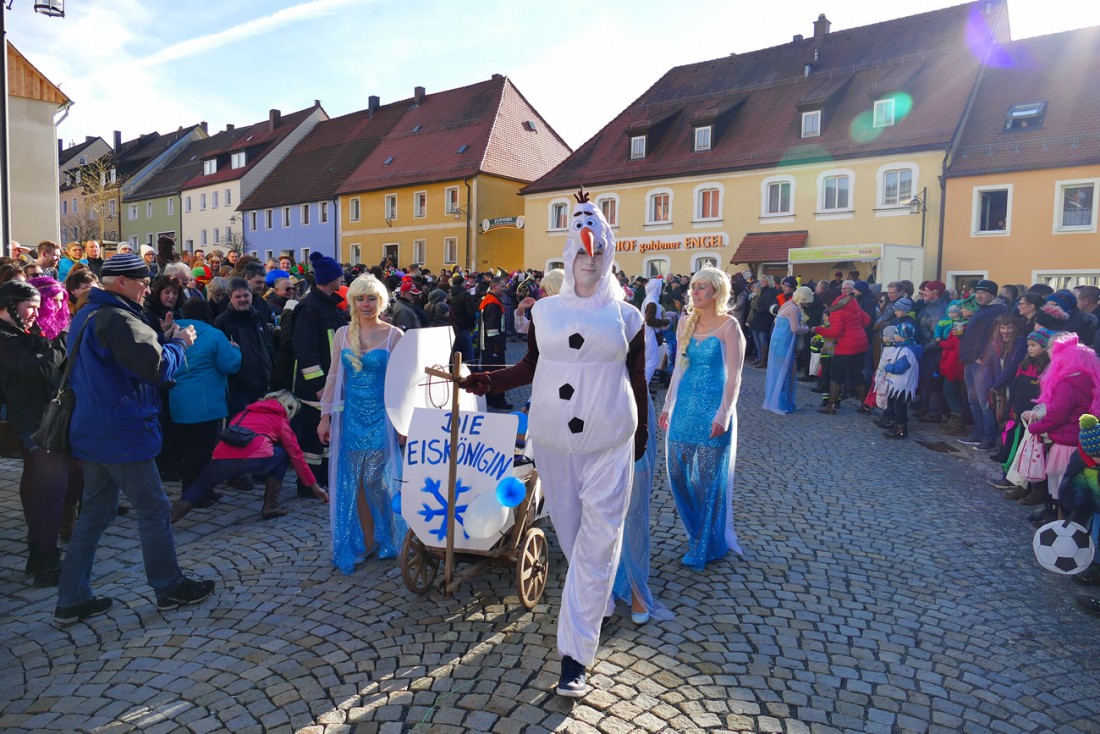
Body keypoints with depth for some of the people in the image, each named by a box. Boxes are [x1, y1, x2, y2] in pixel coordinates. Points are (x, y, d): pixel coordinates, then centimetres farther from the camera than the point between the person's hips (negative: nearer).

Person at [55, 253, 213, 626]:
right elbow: (158, 368, -25)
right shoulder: (117, 319, -20)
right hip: (122, 434, -10)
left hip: (94, 431, 10)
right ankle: (170, 587, 16)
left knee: (94, 514, 16)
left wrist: (165, 340, 6)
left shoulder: (87, 315, 13)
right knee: (153, 510, 4)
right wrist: (179, 342, -8)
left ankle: (72, 599, 21)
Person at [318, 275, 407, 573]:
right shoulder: (343, 334, 6)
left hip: (381, 415, -3)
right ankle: (366, 541, 20)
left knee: (375, 479, 1)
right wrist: (325, 416, 5)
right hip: (352, 416, 3)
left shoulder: (394, 335, -4)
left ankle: (384, 538, 24)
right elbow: (334, 376, 8)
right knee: (354, 482, 6)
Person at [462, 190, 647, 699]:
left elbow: (637, 380, 7)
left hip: (609, 443, -2)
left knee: (597, 541, -4)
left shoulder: (626, 316, 0)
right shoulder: (544, 311, 4)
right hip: (552, 438, 2)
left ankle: (576, 654, 2)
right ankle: (601, 601, 41)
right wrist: (486, 381, -3)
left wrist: (640, 434, 13)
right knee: (570, 530, 14)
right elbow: (529, 367, 10)